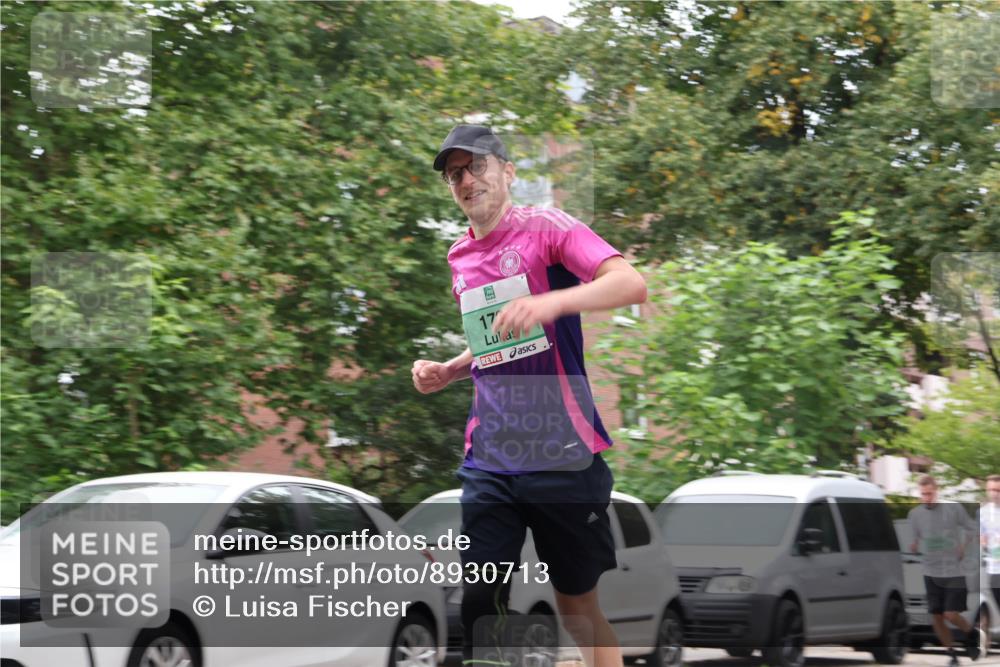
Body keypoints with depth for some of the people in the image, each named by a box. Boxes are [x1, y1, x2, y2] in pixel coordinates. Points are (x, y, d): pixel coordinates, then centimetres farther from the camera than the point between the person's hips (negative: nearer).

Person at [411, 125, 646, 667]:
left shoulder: (546, 227, -5)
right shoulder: (460, 256, 15)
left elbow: (632, 284, -21)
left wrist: (549, 302, -35)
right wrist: (447, 372, 11)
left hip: (562, 454, -5)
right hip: (488, 458, 5)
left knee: (579, 602, 4)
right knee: (479, 600, -2)